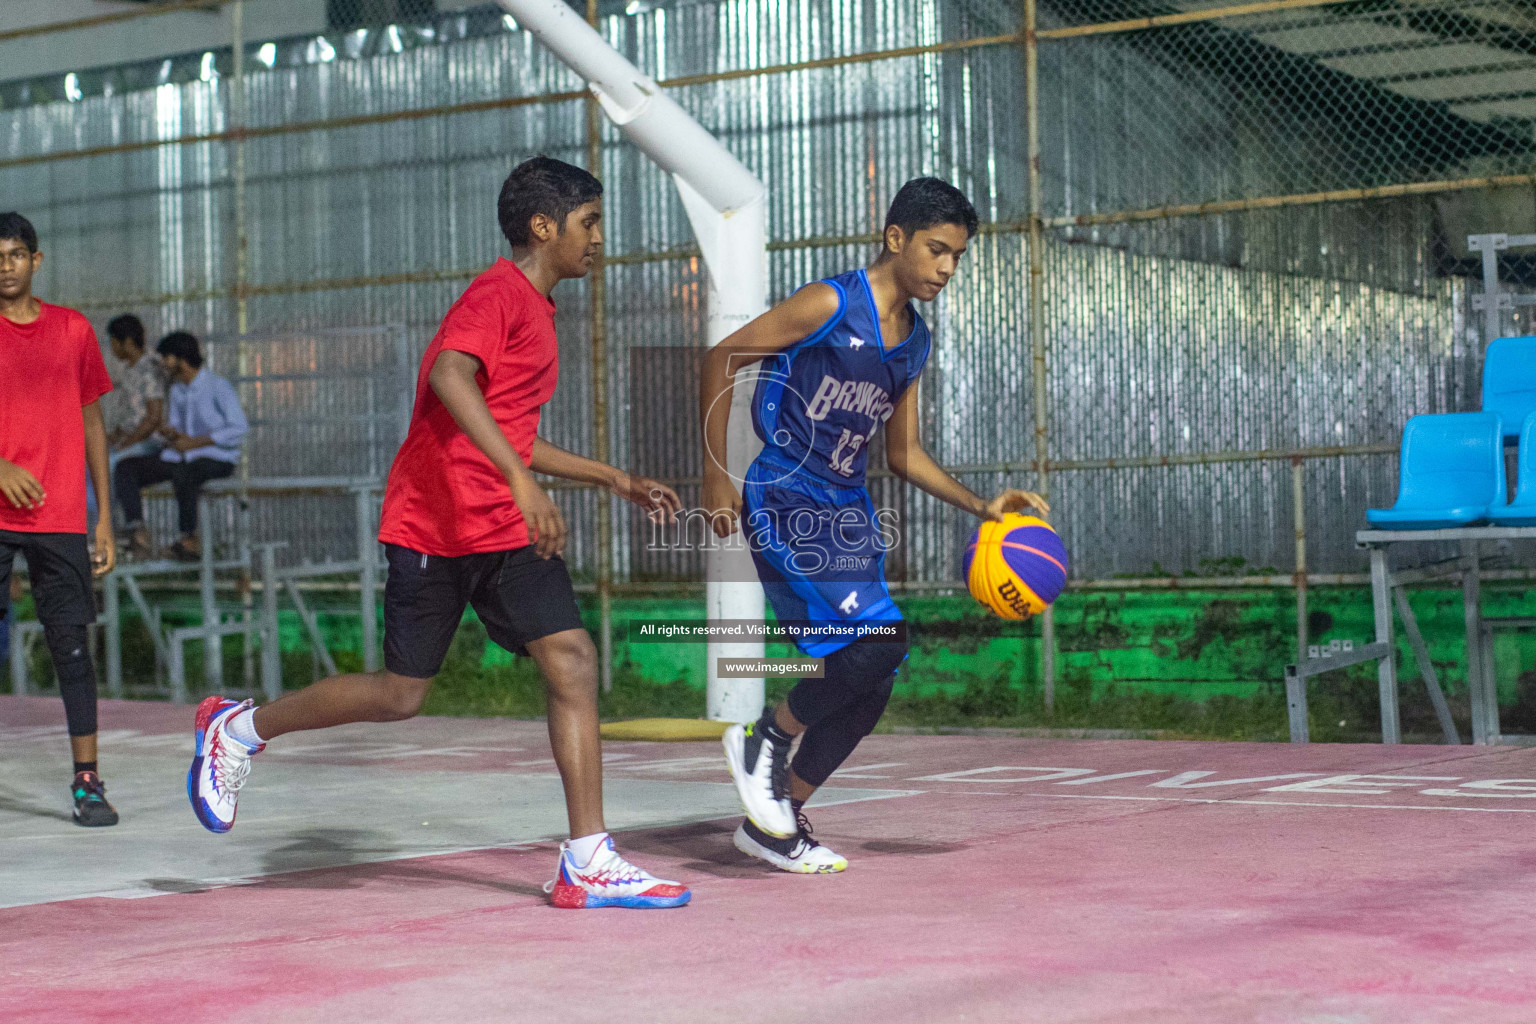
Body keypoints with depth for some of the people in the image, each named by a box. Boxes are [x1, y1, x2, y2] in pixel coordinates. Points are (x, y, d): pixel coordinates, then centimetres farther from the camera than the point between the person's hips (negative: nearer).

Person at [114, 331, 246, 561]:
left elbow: (240, 428, -15)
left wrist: (196, 442, -17)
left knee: (184, 475, -41)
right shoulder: (177, 389, 15)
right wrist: (170, 433, -7)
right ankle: (138, 529, -26)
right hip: (182, 456, 8)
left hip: (218, 458, -8)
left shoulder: (218, 387, -8)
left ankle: (190, 539, -25)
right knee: (125, 469, -11)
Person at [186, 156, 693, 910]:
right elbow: (449, 376, -30)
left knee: (573, 663, -9)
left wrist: (616, 481, 27)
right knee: (400, 694, 1)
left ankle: (586, 863, -11)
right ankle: (239, 727, 25)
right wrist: (521, 481, -38)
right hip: (434, 524, -8)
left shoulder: (533, 310, 20)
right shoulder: (499, 294, -10)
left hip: (507, 529, 8)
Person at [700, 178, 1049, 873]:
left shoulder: (915, 342, 11)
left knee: (872, 683, 6)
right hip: (783, 503, -8)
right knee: (877, 642, -21)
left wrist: (981, 506, 7)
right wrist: (715, 477, -11)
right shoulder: (831, 305, -12)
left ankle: (773, 824, 19)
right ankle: (765, 738, 3)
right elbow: (720, 360, -10)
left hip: (847, 512, 8)